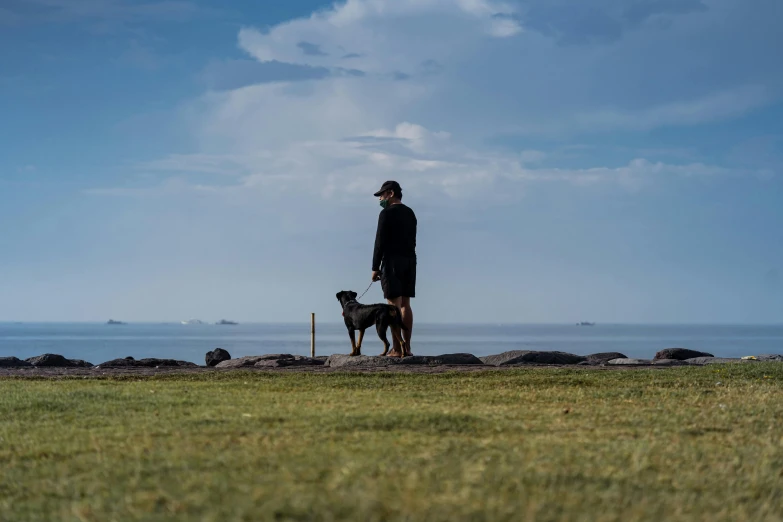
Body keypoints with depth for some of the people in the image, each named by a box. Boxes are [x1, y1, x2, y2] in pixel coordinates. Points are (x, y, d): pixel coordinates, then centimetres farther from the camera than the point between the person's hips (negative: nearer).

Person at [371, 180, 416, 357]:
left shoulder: (387, 213, -9)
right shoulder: (410, 213, 16)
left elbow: (380, 242, -12)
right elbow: (412, 240, 15)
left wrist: (375, 267, -9)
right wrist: (408, 261, 16)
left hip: (393, 261, -8)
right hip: (410, 260, 8)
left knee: (394, 305, -9)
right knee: (405, 304, 9)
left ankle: (396, 348, -12)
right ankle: (407, 347, 7)